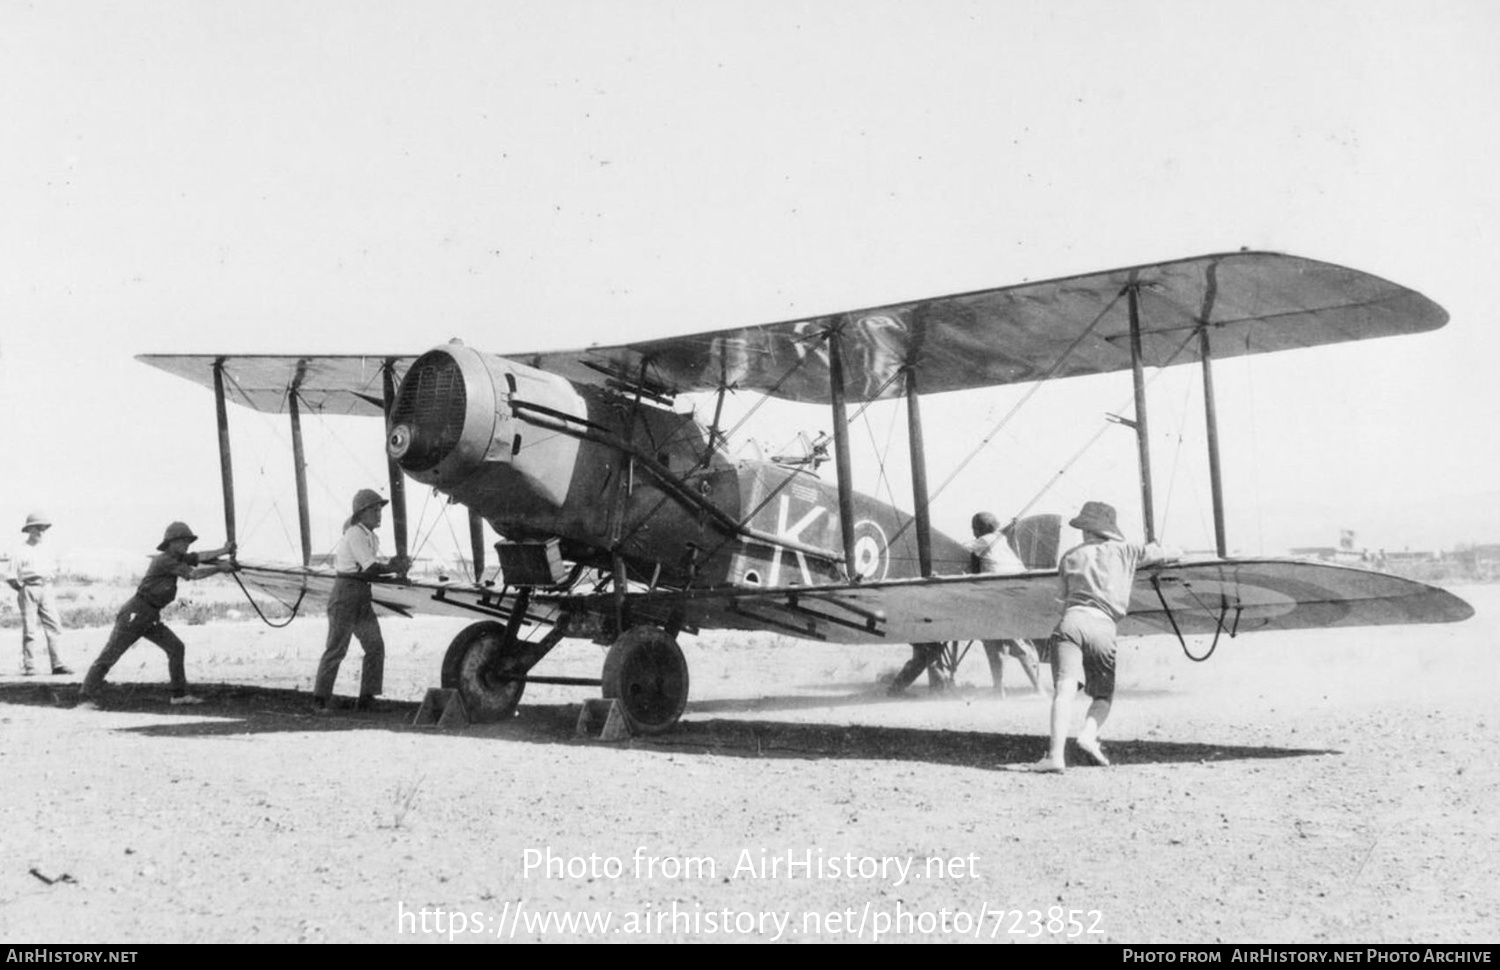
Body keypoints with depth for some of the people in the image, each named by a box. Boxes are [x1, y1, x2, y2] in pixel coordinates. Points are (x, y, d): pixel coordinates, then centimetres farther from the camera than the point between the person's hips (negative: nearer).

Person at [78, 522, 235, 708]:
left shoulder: (178, 558, 10)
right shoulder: (164, 560, -17)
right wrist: (219, 568, -14)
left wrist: (224, 551, -11)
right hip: (134, 614, -10)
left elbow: (200, 558, 2)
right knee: (110, 655, -10)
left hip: (150, 618, 10)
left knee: (176, 648, 6)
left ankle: (179, 694, 11)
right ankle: (87, 698, -11)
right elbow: (193, 574, -20)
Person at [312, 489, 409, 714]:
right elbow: (372, 568, -19)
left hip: (363, 598, 9)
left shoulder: (372, 537, 16)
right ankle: (320, 700, -1)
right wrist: (395, 568, -5)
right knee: (336, 648, -7)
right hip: (346, 593, -9)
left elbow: (376, 566, 12)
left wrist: (394, 565, -5)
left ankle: (366, 699, 5)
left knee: (375, 646, 2)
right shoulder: (355, 534, -13)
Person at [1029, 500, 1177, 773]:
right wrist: (1173, 552, 56)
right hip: (1103, 627, 0)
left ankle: (1056, 753, -31)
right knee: (1103, 695, 17)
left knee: (1065, 689, -14)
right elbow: (1162, 553, 33)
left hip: (1073, 620, 0)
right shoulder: (1123, 551, 21)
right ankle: (1088, 736, -12)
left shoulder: (1070, 557, 23)